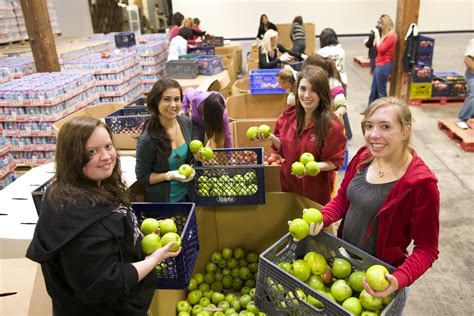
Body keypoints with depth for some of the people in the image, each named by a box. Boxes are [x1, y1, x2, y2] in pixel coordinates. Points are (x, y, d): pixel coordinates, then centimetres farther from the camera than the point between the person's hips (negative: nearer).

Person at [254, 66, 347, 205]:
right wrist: (271, 138, -14)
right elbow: (285, 149, 4)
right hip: (288, 185, 4)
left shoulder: (331, 125, -21)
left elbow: (334, 162, -13)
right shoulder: (289, 115, -7)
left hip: (316, 191, -4)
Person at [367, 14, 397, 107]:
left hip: (384, 66, -10)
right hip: (379, 65, 10)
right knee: (374, 89, 16)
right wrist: (376, 37, 1)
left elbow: (381, 49, -19)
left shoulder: (391, 36, -16)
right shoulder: (386, 35, 13)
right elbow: (376, 47, 13)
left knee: (381, 90, 1)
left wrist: (377, 36, -13)